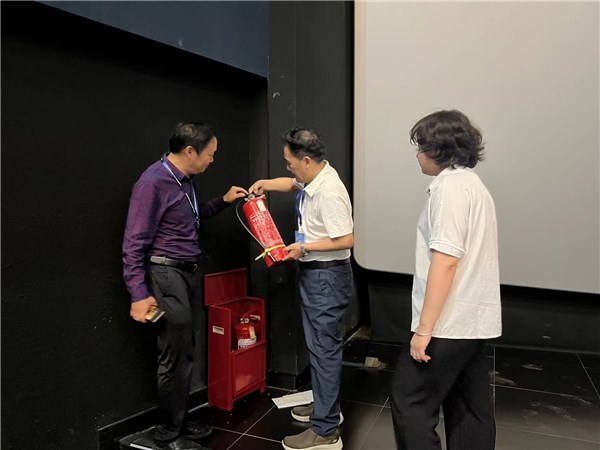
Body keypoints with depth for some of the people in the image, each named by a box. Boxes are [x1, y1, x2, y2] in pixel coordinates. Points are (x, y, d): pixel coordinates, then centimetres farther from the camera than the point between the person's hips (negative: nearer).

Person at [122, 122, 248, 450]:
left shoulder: (184, 180, 10)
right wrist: (139, 294, -18)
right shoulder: (153, 182, -17)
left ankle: (180, 421, 31)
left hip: (188, 273, 9)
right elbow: (134, 244, -17)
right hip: (167, 275, -9)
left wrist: (223, 201, 19)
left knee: (184, 353, 15)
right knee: (175, 357, 0)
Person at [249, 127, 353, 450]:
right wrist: (266, 184, 13)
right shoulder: (314, 180, 6)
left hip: (327, 277, -10)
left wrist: (304, 248, -16)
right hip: (313, 274, 10)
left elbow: (346, 240, -24)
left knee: (324, 348, -3)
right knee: (318, 345, 20)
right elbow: (293, 184, 29)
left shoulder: (328, 192, -23)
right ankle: (326, 406, 37)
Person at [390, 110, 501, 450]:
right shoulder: (474, 184, 16)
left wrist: (424, 328, -20)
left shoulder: (450, 185, -13)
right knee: (470, 409, 15)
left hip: (449, 321, -10)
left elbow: (446, 260, -21)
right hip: (474, 319, 10)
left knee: (410, 404, 0)